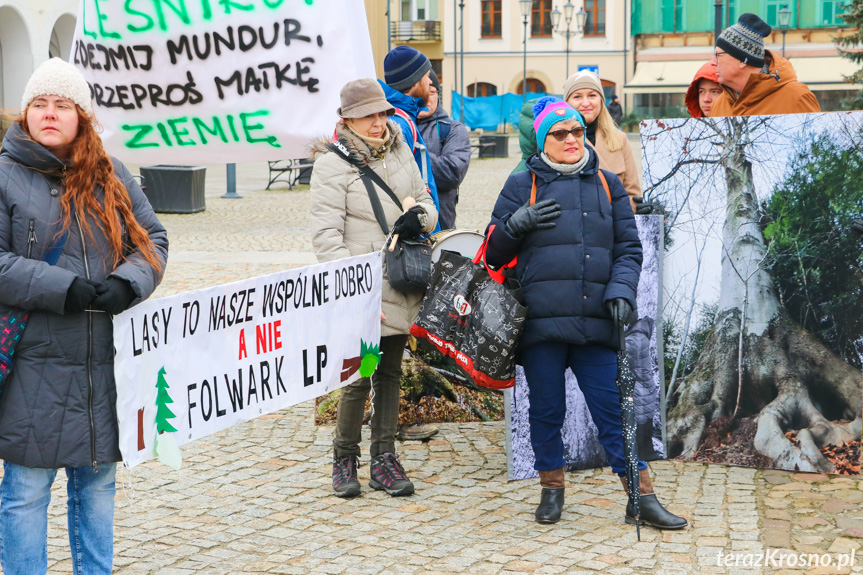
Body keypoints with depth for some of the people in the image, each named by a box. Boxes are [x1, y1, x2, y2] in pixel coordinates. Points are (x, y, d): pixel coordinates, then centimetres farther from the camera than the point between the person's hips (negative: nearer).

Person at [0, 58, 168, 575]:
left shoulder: (111, 177, 10)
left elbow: (152, 239, 9)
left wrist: (126, 284, -11)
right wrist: (61, 288, -19)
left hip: (104, 364, 4)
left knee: (97, 483, 15)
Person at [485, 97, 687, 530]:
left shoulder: (607, 185, 15)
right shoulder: (522, 185, 8)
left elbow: (628, 247, 14)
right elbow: (494, 253, 9)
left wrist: (622, 290, -3)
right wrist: (517, 223, -10)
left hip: (595, 323, 1)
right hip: (540, 320, -1)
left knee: (614, 410, -1)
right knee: (546, 410, 7)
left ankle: (643, 499, 4)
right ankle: (551, 490, 24)